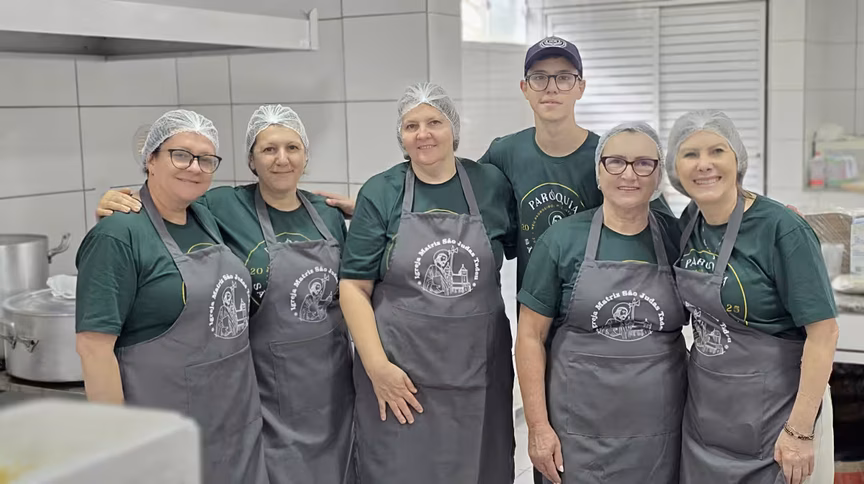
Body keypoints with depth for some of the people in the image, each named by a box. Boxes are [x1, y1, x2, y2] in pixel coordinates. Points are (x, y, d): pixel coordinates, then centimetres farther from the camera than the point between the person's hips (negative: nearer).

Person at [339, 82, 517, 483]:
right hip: (401, 372, -1)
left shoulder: (491, 184, 2)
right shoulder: (380, 194, -2)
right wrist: (377, 366, -11)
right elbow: (354, 286, -3)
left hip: (478, 370, 2)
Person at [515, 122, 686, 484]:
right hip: (580, 434, -2)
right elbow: (531, 336, -3)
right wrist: (538, 426, -6)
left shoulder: (678, 238, 0)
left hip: (661, 434, 2)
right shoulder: (562, 240, -5)